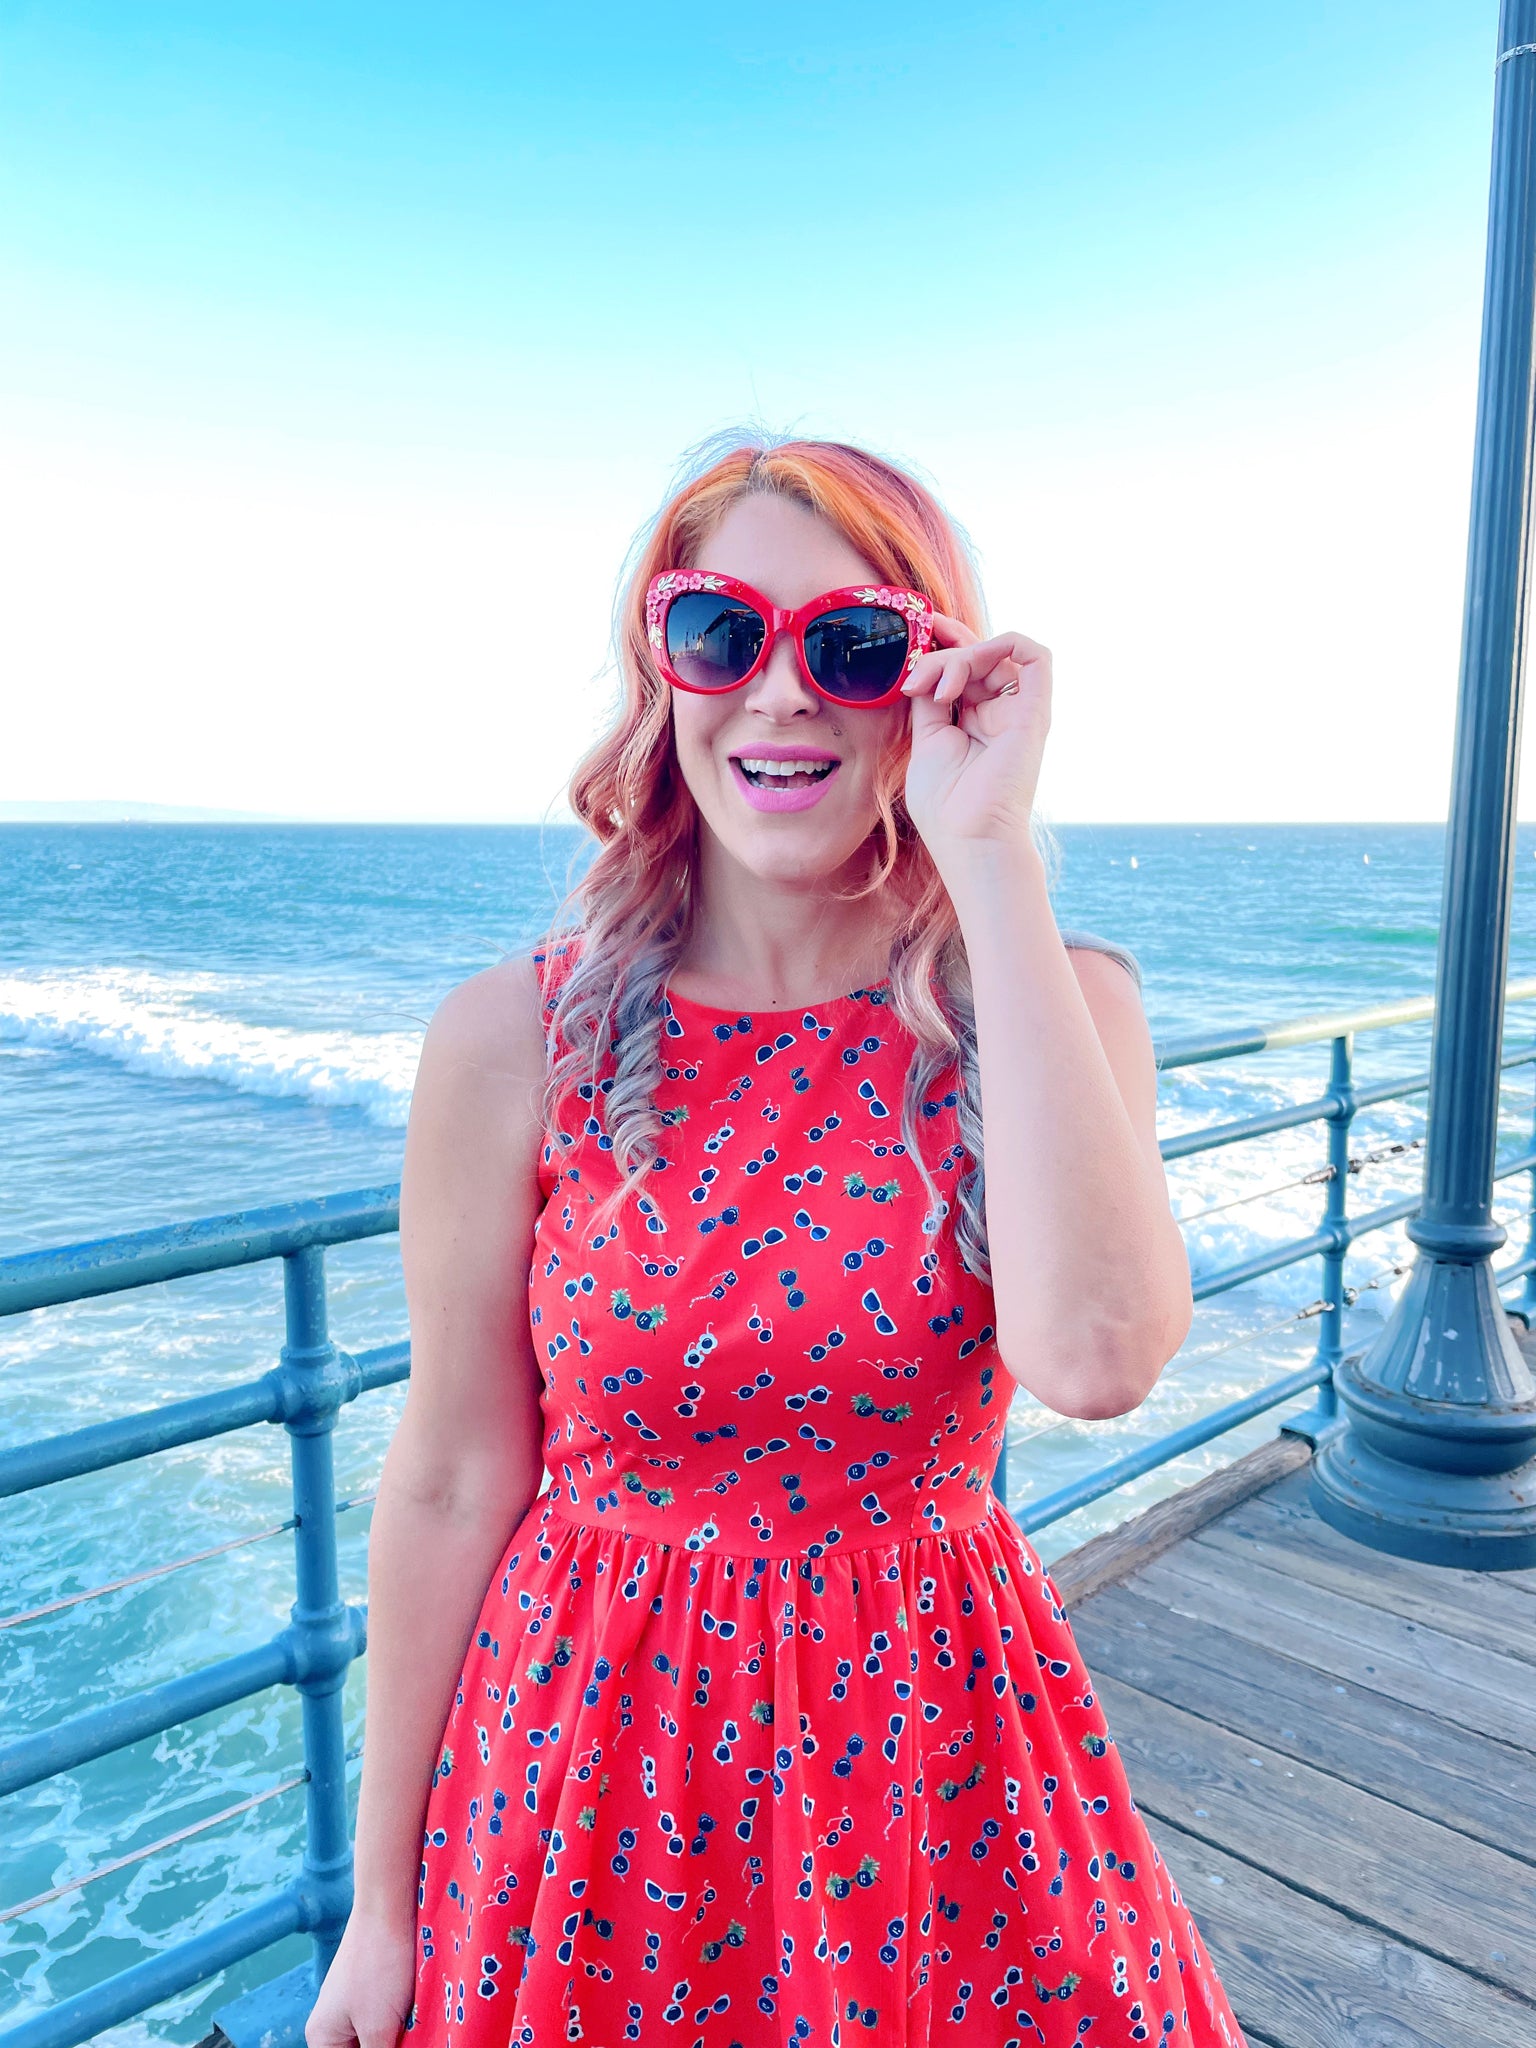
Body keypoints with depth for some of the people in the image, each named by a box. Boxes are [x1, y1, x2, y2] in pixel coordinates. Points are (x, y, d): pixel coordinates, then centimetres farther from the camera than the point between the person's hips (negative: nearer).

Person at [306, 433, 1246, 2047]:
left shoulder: (1056, 1006, -11)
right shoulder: (512, 1040, -13)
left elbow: (1095, 1359, -30)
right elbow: (452, 1483, -7)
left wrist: (993, 863, -28)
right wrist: (383, 1907, 3)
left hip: (941, 1764, 1)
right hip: (594, 1766, 0)